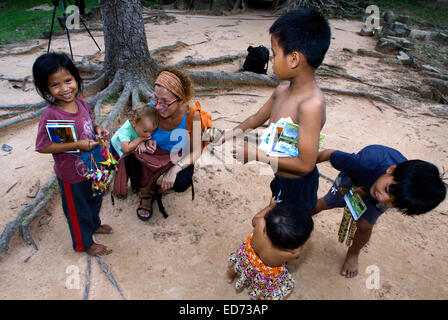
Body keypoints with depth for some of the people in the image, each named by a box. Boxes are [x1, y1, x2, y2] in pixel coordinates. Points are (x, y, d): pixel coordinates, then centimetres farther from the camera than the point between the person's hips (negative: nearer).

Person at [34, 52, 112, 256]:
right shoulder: (50, 116, -29)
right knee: (77, 210, 16)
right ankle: (84, 244, 40)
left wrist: (97, 129, -10)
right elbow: (42, 146, -25)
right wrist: (77, 145, -30)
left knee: (94, 199, 30)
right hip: (72, 174, -7)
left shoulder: (80, 103, -8)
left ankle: (94, 224, 59)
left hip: (91, 166, 7)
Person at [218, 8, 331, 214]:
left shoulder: (311, 104, -34)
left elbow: (305, 164, -31)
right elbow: (258, 117, 11)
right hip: (280, 177, 8)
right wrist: (232, 133, 3)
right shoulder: (283, 89, -7)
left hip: (298, 185, -8)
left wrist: (256, 155, -28)